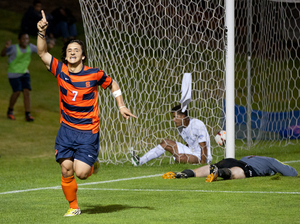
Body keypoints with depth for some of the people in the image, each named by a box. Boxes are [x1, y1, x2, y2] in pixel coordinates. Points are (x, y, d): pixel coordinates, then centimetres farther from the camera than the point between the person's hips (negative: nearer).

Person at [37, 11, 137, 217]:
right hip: (66, 129, 3)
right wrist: (42, 32, -18)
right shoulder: (60, 70, -2)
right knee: (66, 169, -7)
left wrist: (121, 106, 4)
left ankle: (93, 165, 26)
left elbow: (113, 84, 9)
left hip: (88, 131, -3)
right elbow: (42, 53, -4)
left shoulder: (94, 74, -8)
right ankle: (73, 206, 14)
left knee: (81, 172, -12)